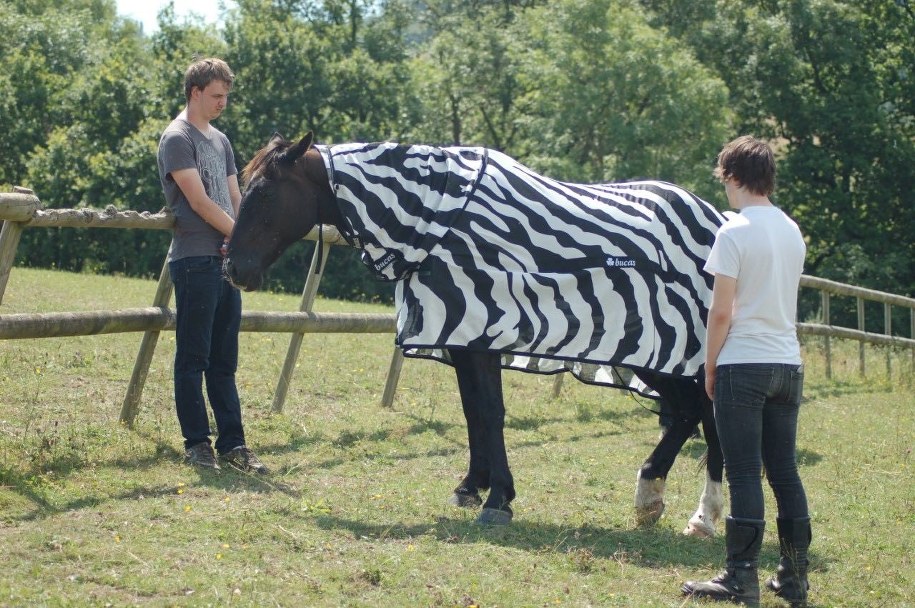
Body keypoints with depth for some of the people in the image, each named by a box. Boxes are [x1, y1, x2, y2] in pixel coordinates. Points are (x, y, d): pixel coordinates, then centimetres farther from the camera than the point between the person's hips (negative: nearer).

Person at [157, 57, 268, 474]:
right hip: (195, 261, -8)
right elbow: (199, 201, -13)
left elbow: (235, 200, 16)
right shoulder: (178, 139, -6)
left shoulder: (220, 141, 19)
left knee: (224, 361, 9)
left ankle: (232, 444, 10)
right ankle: (196, 443, 2)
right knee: (193, 358, -2)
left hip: (226, 260, 8)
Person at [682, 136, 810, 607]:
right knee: (785, 472, 10)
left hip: (743, 363, -6)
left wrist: (710, 368, -2)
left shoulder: (734, 232, -11)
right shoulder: (793, 232, 11)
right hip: (788, 363, 6)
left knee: (744, 475, -4)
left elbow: (721, 311, -13)